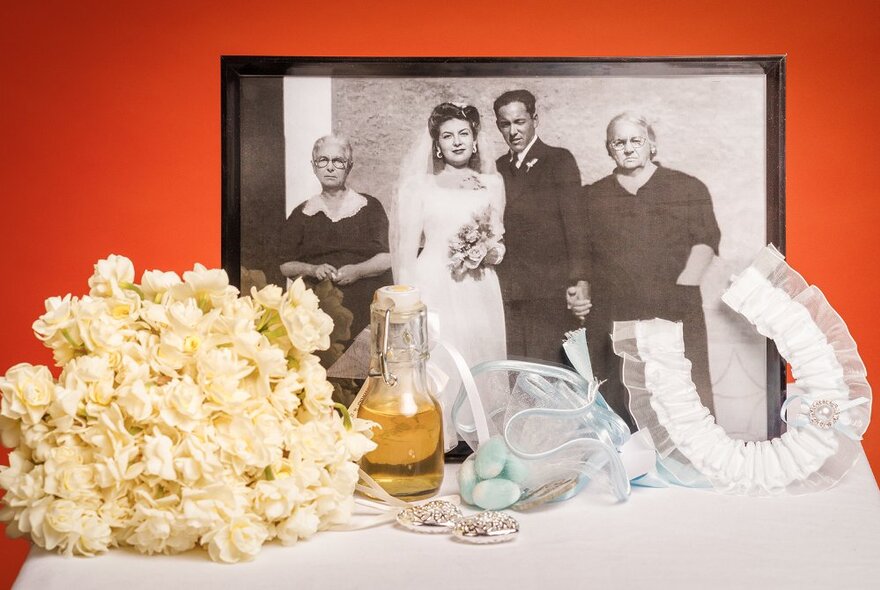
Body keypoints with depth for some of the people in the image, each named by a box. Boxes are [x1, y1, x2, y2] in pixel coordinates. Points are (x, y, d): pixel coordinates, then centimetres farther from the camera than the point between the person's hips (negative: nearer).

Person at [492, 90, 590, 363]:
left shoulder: (560, 161, 1)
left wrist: (579, 280, -12)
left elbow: (575, 223, -5)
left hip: (552, 292, -4)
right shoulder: (498, 168, 15)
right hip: (508, 295, 4)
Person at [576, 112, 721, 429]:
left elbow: (705, 241, 4)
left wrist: (681, 289, -8)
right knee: (616, 401, 1)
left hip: (674, 317, -1)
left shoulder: (689, 189, 11)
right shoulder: (592, 197, 17)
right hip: (610, 317, 2)